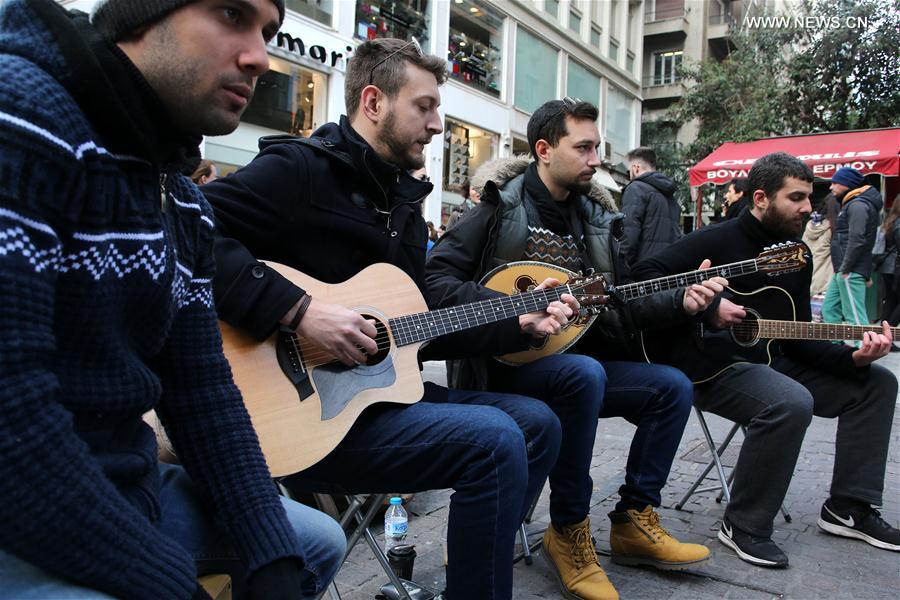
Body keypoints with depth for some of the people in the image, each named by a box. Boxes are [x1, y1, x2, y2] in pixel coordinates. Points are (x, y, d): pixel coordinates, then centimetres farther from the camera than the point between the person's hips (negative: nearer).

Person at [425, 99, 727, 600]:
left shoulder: (595, 217, 12)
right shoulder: (502, 206, -8)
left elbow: (623, 304, 10)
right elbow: (437, 278, -17)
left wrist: (681, 301, -6)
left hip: (575, 359, 7)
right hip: (506, 363, -7)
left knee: (673, 387, -5)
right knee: (586, 373, -35)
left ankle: (634, 521, 7)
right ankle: (569, 531, -16)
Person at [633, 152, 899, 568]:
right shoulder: (717, 241, -12)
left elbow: (798, 338, 8)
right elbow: (645, 274, -20)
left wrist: (854, 357, -9)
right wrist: (708, 308, -26)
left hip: (769, 358, 9)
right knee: (791, 402, -35)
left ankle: (848, 508, 11)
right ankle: (744, 526, -17)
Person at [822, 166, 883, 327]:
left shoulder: (858, 205, -11)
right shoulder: (851, 204, 22)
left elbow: (857, 240, -22)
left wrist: (845, 269, -20)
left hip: (851, 272, -11)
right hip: (843, 271, 11)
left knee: (855, 318, -11)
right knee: (829, 309, 13)